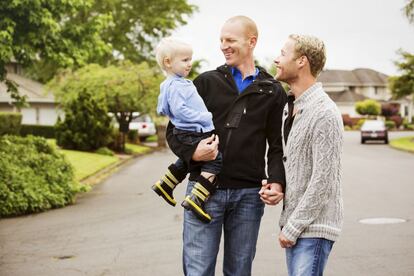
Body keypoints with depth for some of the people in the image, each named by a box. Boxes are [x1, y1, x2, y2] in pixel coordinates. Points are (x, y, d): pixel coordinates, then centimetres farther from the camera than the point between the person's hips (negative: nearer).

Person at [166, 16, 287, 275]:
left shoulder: (272, 91, 7)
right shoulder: (206, 82, 6)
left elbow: (278, 145, 7)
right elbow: (174, 130, 7)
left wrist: (277, 182, -11)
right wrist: (192, 153, -14)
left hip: (249, 194, 1)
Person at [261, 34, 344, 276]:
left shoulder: (324, 113, -17)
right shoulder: (290, 107, 12)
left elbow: (323, 181, -19)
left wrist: (293, 227, -16)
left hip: (313, 227, -9)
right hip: (294, 222, 9)